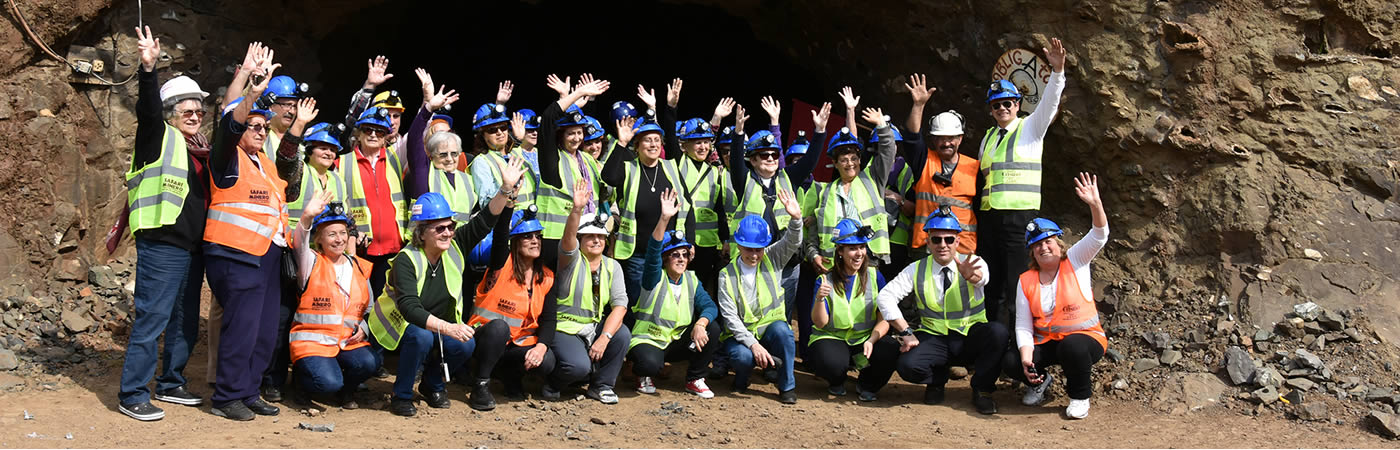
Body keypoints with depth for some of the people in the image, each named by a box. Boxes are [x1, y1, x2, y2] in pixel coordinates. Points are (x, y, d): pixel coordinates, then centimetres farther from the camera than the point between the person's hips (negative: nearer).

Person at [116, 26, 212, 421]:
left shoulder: (203, 150, 16)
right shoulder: (160, 138, -4)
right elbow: (148, 109, -21)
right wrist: (149, 69, -35)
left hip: (193, 248, 8)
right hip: (161, 246, -8)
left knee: (185, 322, 15)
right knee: (151, 320, -7)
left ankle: (170, 384, 27)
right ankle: (132, 395, 0)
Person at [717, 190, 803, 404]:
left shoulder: (772, 260, 2)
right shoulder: (727, 275, -7)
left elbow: (792, 243, -15)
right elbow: (730, 318, -13)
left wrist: (796, 219, -37)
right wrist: (753, 345, -25)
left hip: (771, 329, 2)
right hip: (741, 336, -2)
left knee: (781, 329, -33)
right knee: (743, 356, -35)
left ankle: (787, 386, -16)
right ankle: (741, 378, 3)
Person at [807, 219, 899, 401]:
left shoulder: (874, 275, 1)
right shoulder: (826, 280, -3)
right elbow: (819, 323, -8)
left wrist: (871, 340, -22)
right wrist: (820, 299, -28)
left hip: (867, 338, 2)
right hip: (832, 338, -2)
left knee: (891, 351, -30)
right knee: (830, 361, -36)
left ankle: (867, 385, 4)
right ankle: (836, 382, 6)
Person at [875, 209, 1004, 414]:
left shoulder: (973, 263, -6)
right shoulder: (917, 270, -1)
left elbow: (981, 277, -31)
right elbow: (886, 297, -7)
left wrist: (971, 275, -56)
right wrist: (906, 333, -16)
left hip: (971, 338, -1)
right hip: (934, 339, 1)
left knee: (998, 331, -32)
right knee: (907, 365, -28)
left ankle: (982, 390, -9)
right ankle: (937, 379, 9)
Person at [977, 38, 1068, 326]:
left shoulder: (1031, 128, 5)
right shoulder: (988, 137, 20)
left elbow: (1050, 102, -12)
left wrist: (1057, 71, -26)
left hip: (1020, 214, -6)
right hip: (988, 214, 6)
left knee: (1017, 283, -7)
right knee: (991, 282, 9)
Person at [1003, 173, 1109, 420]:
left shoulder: (1075, 263, -3)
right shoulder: (1026, 281, 1)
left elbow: (1099, 236, -19)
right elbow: (1023, 326, -1)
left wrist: (1095, 204, -38)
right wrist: (1026, 358, -18)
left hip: (1085, 337, -3)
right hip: (1045, 343, 3)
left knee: (1072, 346, -38)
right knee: (1011, 362, -22)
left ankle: (1080, 395, -8)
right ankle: (1040, 381, 14)